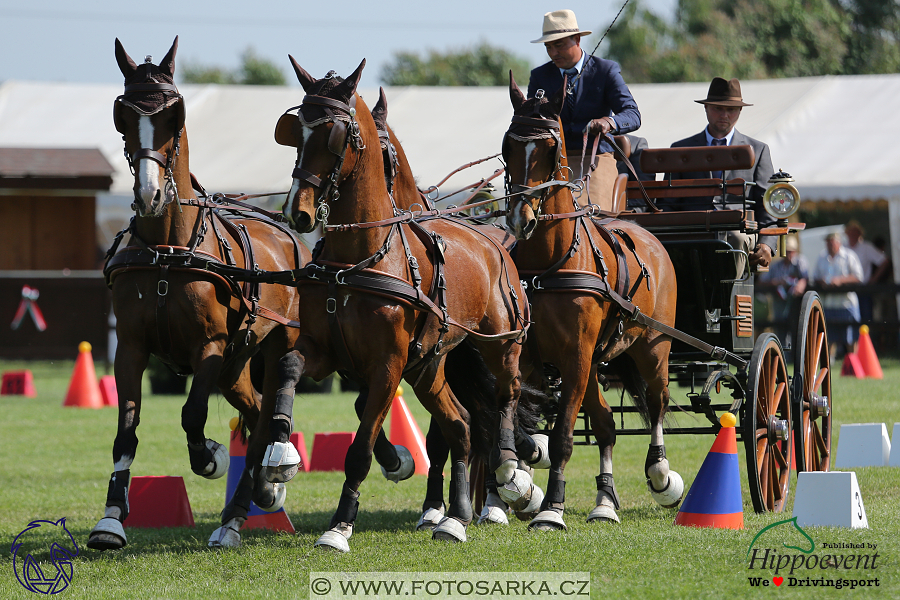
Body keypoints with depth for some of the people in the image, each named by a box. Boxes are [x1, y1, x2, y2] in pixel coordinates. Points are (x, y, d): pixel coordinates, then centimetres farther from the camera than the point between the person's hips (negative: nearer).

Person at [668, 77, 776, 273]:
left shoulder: (758, 150, 20)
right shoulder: (681, 149, 22)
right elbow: (668, 204, 18)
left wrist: (766, 244, -7)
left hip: (740, 230, 0)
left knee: (736, 239, -38)